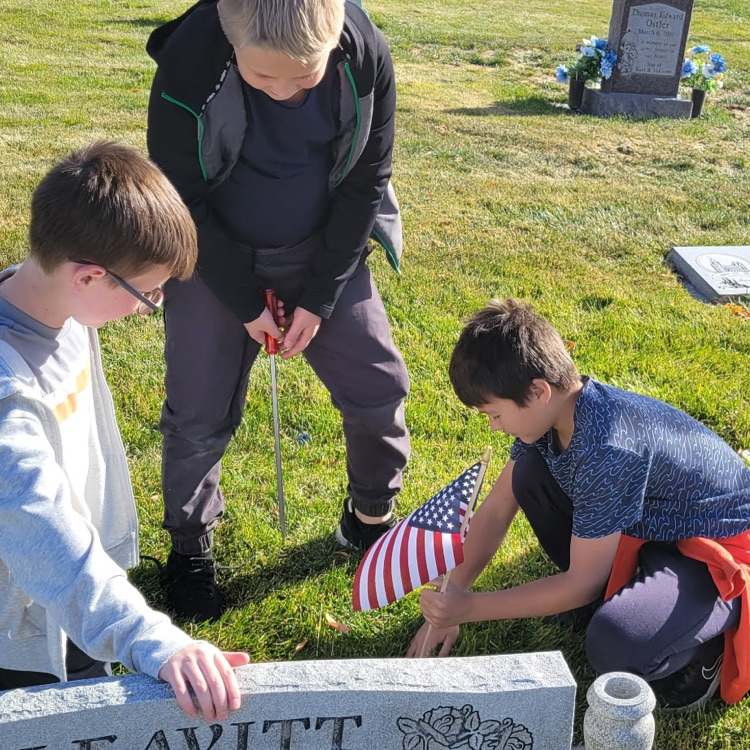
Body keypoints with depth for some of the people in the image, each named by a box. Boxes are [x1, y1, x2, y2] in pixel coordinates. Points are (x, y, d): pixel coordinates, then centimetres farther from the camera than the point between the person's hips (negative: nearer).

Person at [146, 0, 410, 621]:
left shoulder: (366, 56, -20)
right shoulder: (188, 64, -26)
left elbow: (366, 182, -9)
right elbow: (181, 198, -15)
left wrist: (319, 297, -10)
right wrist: (244, 303, -13)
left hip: (325, 254, 2)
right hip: (215, 258, -2)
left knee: (379, 387, 3)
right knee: (200, 414, 1)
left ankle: (371, 517, 28)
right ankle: (190, 545, 27)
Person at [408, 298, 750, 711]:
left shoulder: (608, 448, -35)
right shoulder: (555, 409, -10)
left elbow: (581, 585, -24)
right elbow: (496, 509, 1)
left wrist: (468, 608, -19)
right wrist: (450, 599, -1)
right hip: (652, 524, 8)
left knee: (614, 647, -34)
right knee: (530, 473, -4)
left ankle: (712, 631, -1)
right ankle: (612, 592, 8)